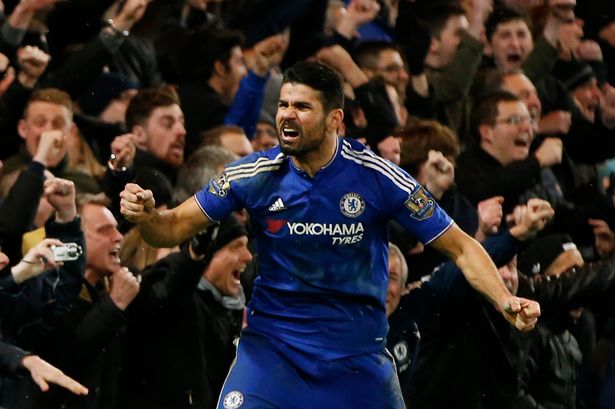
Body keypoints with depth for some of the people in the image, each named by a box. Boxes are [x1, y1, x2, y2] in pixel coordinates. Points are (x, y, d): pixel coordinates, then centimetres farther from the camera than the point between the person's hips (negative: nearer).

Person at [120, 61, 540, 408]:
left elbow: (460, 246, -6)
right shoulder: (257, 174, -8)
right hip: (272, 344, 0)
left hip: (358, 351, 0)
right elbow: (174, 228, -1)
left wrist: (505, 300, -22)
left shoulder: (376, 176, -12)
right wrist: (145, 215, -24)